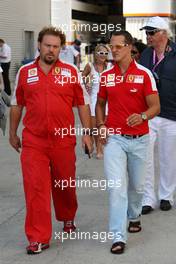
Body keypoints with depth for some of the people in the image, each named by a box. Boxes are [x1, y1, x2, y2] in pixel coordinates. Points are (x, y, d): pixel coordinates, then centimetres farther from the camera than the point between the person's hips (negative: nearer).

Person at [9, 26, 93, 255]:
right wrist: (13, 133, 15)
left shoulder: (71, 72, 2)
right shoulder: (25, 72, 5)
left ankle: (68, 218, 42)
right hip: (33, 141, 0)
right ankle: (38, 238, 1)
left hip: (64, 140, 0)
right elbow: (16, 105, 14)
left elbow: (83, 104, 6)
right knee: (35, 187, -5)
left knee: (65, 184, 15)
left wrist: (87, 133, 2)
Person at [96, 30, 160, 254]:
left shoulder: (144, 74, -7)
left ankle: (134, 216, 46)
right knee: (116, 186, -10)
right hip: (113, 138, 1)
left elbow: (155, 106, -8)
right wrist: (100, 126, -1)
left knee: (137, 185, 17)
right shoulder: (106, 76, 2)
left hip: (139, 139, 0)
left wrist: (142, 116, -29)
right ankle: (118, 237, -9)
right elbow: (100, 104, 16)